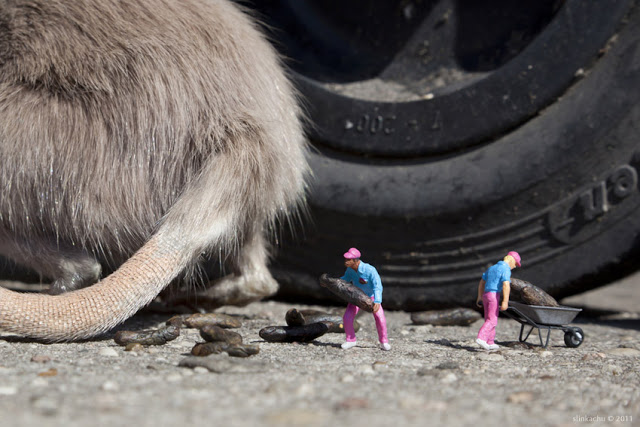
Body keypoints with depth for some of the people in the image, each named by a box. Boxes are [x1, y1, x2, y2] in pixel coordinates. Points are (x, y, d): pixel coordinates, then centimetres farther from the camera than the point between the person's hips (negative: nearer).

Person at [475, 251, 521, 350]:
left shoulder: (492, 268, 19)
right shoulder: (505, 269, -8)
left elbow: (482, 282, 24)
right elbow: (506, 285, -21)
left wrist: (479, 297, 28)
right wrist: (505, 301, -26)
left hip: (486, 294, 8)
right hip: (494, 295, -8)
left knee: (489, 320, 13)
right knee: (492, 320, -8)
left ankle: (490, 343, 13)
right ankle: (481, 338, -23)